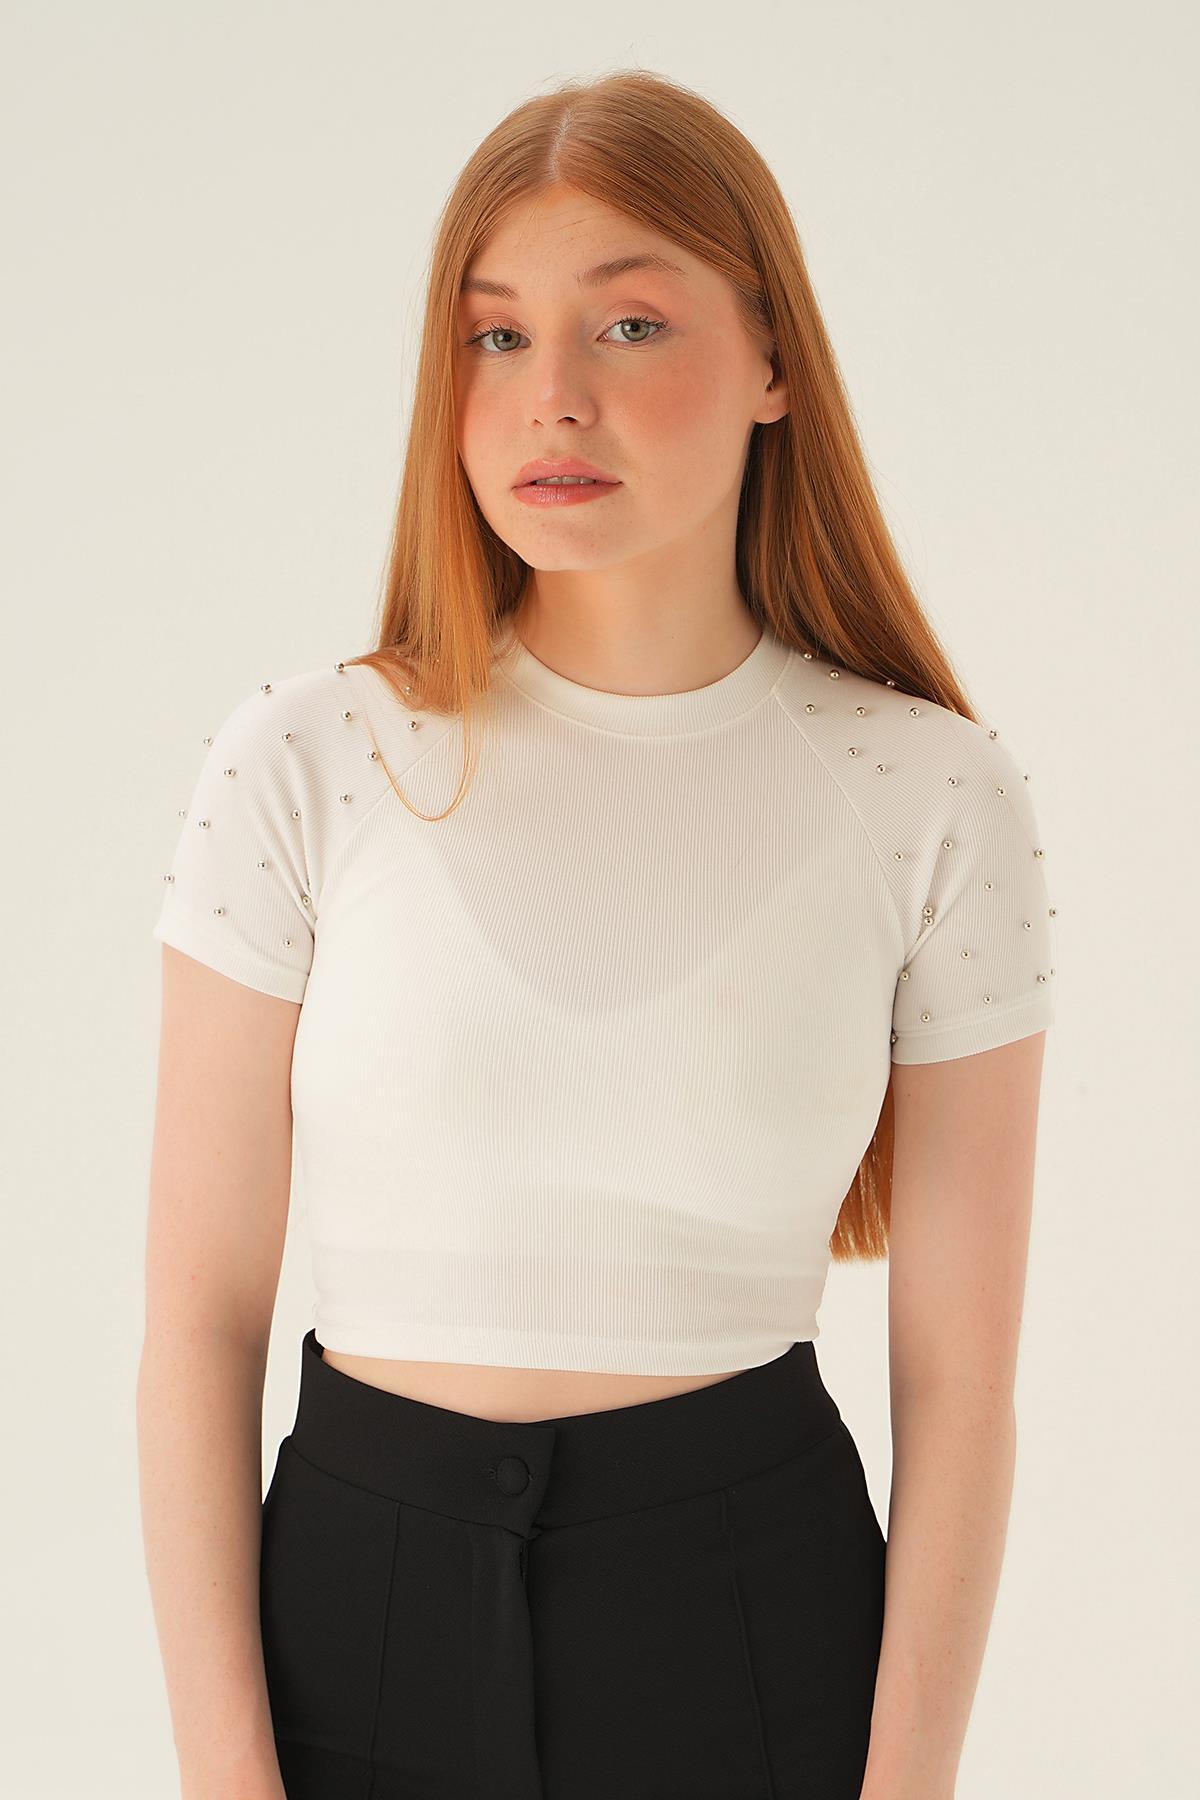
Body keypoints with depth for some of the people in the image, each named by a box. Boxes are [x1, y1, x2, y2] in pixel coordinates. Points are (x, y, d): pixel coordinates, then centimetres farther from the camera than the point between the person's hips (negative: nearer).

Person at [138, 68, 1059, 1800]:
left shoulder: (931, 796, -6)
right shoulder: (303, 761, -7)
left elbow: (958, 1369, -4)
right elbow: (201, 1313, -5)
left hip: (759, 1597, 0)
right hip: (365, 1581, 1)